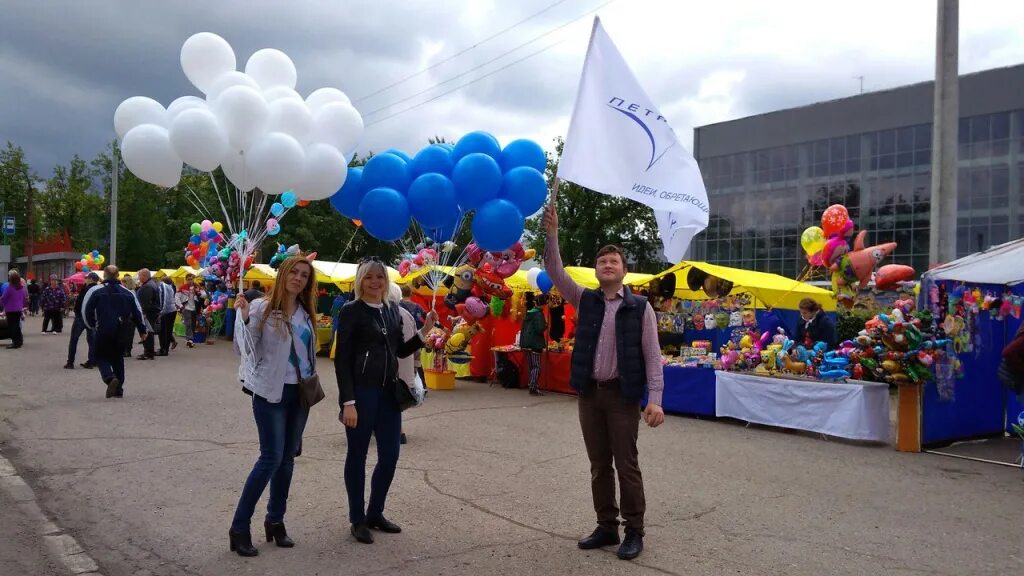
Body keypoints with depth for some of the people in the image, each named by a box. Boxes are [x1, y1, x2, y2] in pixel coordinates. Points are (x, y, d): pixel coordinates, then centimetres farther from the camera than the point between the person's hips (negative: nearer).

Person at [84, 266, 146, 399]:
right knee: (118, 358, 15)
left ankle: (110, 378, -21)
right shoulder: (127, 293, 5)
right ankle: (118, 390, 13)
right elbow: (137, 312, 6)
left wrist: (91, 325, 15)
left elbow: (87, 310, -3)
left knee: (101, 357, 8)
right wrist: (142, 330, 14)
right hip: (121, 332, 3)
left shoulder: (96, 291, -4)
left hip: (103, 332, -3)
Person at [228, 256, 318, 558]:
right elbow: (244, 350, -14)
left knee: (288, 457, 10)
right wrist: (243, 318, -27)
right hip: (270, 392, -6)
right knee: (271, 457, -10)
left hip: (300, 392, 6)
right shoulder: (261, 307, -10)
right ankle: (239, 527, 1)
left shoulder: (306, 312, 8)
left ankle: (275, 520, 23)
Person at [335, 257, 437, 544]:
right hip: (361, 391, -6)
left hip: (389, 391, 6)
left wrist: (424, 331, 4)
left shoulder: (393, 310, 10)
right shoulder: (352, 311, -8)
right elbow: (342, 360, -11)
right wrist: (348, 402, -17)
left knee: (390, 455, 10)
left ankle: (375, 513, 27)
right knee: (358, 455, 5)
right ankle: (358, 520, 17)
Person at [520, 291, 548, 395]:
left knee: (531, 366, 14)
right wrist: (546, 325, -3)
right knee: (536, 366, -5)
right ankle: (533, 388, -12)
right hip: (536, 343, -8)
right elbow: (540, 329, -21)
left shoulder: (527, 314, 11)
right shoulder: (538, 314, -14)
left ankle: (532, 386, 17)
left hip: (526, 343, 8)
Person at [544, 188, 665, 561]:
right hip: (589, 393, 4)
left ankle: (634, 532, 12)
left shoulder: (640, 307, -2)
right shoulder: (584, 301, 7)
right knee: (599, 465, 10)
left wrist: (655, 398, -14)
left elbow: (652, 355, -6)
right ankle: (606, 527, 21)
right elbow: (555, 272, -4)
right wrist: (552, 234, -16)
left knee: (626, 465, 1)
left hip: (622, 394, -3)